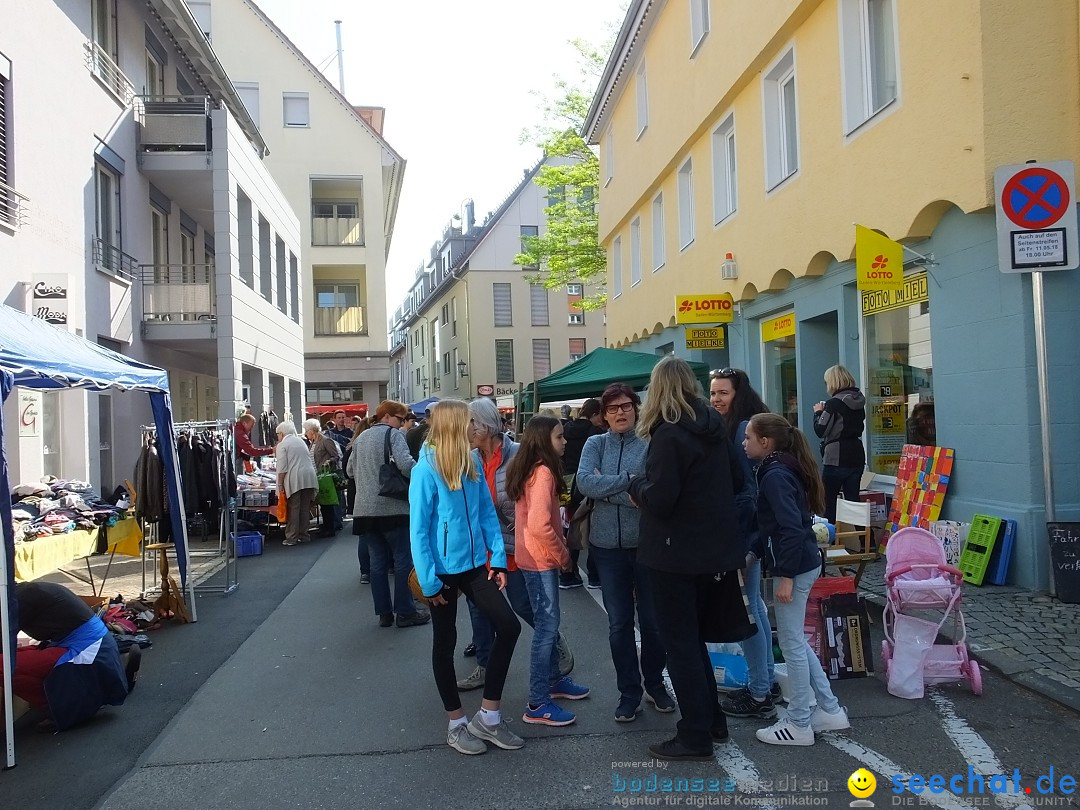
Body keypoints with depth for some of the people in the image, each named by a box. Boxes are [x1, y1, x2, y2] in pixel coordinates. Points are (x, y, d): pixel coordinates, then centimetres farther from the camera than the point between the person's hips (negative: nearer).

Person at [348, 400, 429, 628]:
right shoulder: (393, 434, -7)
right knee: (403, 560, 3)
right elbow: (405, 463, -22)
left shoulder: (362, 437, 15)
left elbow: (350, 470, 19)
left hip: (365, 509, 6)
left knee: (377, 561, 10)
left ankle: (384, 613, 13)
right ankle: (405, 612, 6)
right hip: (392, 507, -6)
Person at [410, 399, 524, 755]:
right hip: (443, 570, -6)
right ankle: (457, 725, 26)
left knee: (509, 626, 0)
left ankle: (488, 717, 13)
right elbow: (419, 529, -16)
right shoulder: (426, 470, -16)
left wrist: (498, 559, -1)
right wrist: (428, 581, -16)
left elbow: (487, 513, 5)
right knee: (445, 644, 9)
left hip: (474, 565, 6)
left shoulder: (472, 463, 1)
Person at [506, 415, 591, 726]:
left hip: (537, 558, 10)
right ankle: (538, 704, 0)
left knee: (547, 622, 19)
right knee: (547, 625, -5)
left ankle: (554, 680, 34)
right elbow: (540, 525, -28)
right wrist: (563, 555, -14)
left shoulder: (529, 469, 10)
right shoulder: (543, 472, -20)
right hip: (541, 560, -10)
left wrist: (559, 553, 13)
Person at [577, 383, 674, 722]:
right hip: (608, 544, 2)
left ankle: (655, 684, 32)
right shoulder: (596, 444, 4)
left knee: (653, 620, 10)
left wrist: (605, 487, -15)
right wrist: (628, 481, -18)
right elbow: (584, 482, -13)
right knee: (619, 624, 10)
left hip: (647, 542, -2)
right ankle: (629, 693, 25)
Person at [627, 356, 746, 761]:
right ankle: (712, 720, 29)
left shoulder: (669, 435, -19)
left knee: (679, 642, 3)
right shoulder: (714, 427, 5)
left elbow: (658, 500, -23)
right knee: (693, 636, 21)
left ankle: (695, 736, 10)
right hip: (711, 546, 8)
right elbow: (735, 482, 14)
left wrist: (637, 484, -4)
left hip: (676, 552, -8)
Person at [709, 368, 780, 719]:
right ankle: (767, 681, 29)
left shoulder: (744, 428, -16)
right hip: (741, 531, 10)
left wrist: (744, 545, -20)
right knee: (753, 603, 17)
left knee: (744, 609, -3)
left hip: (744, 533, -10)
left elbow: (750, 486, -20)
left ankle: (759, 694, 7)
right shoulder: (729, 427, 13)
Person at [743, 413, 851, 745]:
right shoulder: (781, 469, 11)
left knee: (791, 644, 2)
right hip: (804, 563, 10)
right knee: (796, 642, 19)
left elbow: (791, 529, -24)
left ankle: (799, 725, 14)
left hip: (795, 567, -10)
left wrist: (786, 577, -23)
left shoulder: (775, 476, -18)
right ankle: (830, 710, 27)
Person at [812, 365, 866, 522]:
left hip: (836, 459, -7)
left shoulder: (834, 403, -14)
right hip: (857, 458, 7)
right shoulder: (859, 402, 8)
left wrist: (818, 412, 4)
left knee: (828, 501, 3)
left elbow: (820, 431, -13)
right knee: (853, 500, 8)